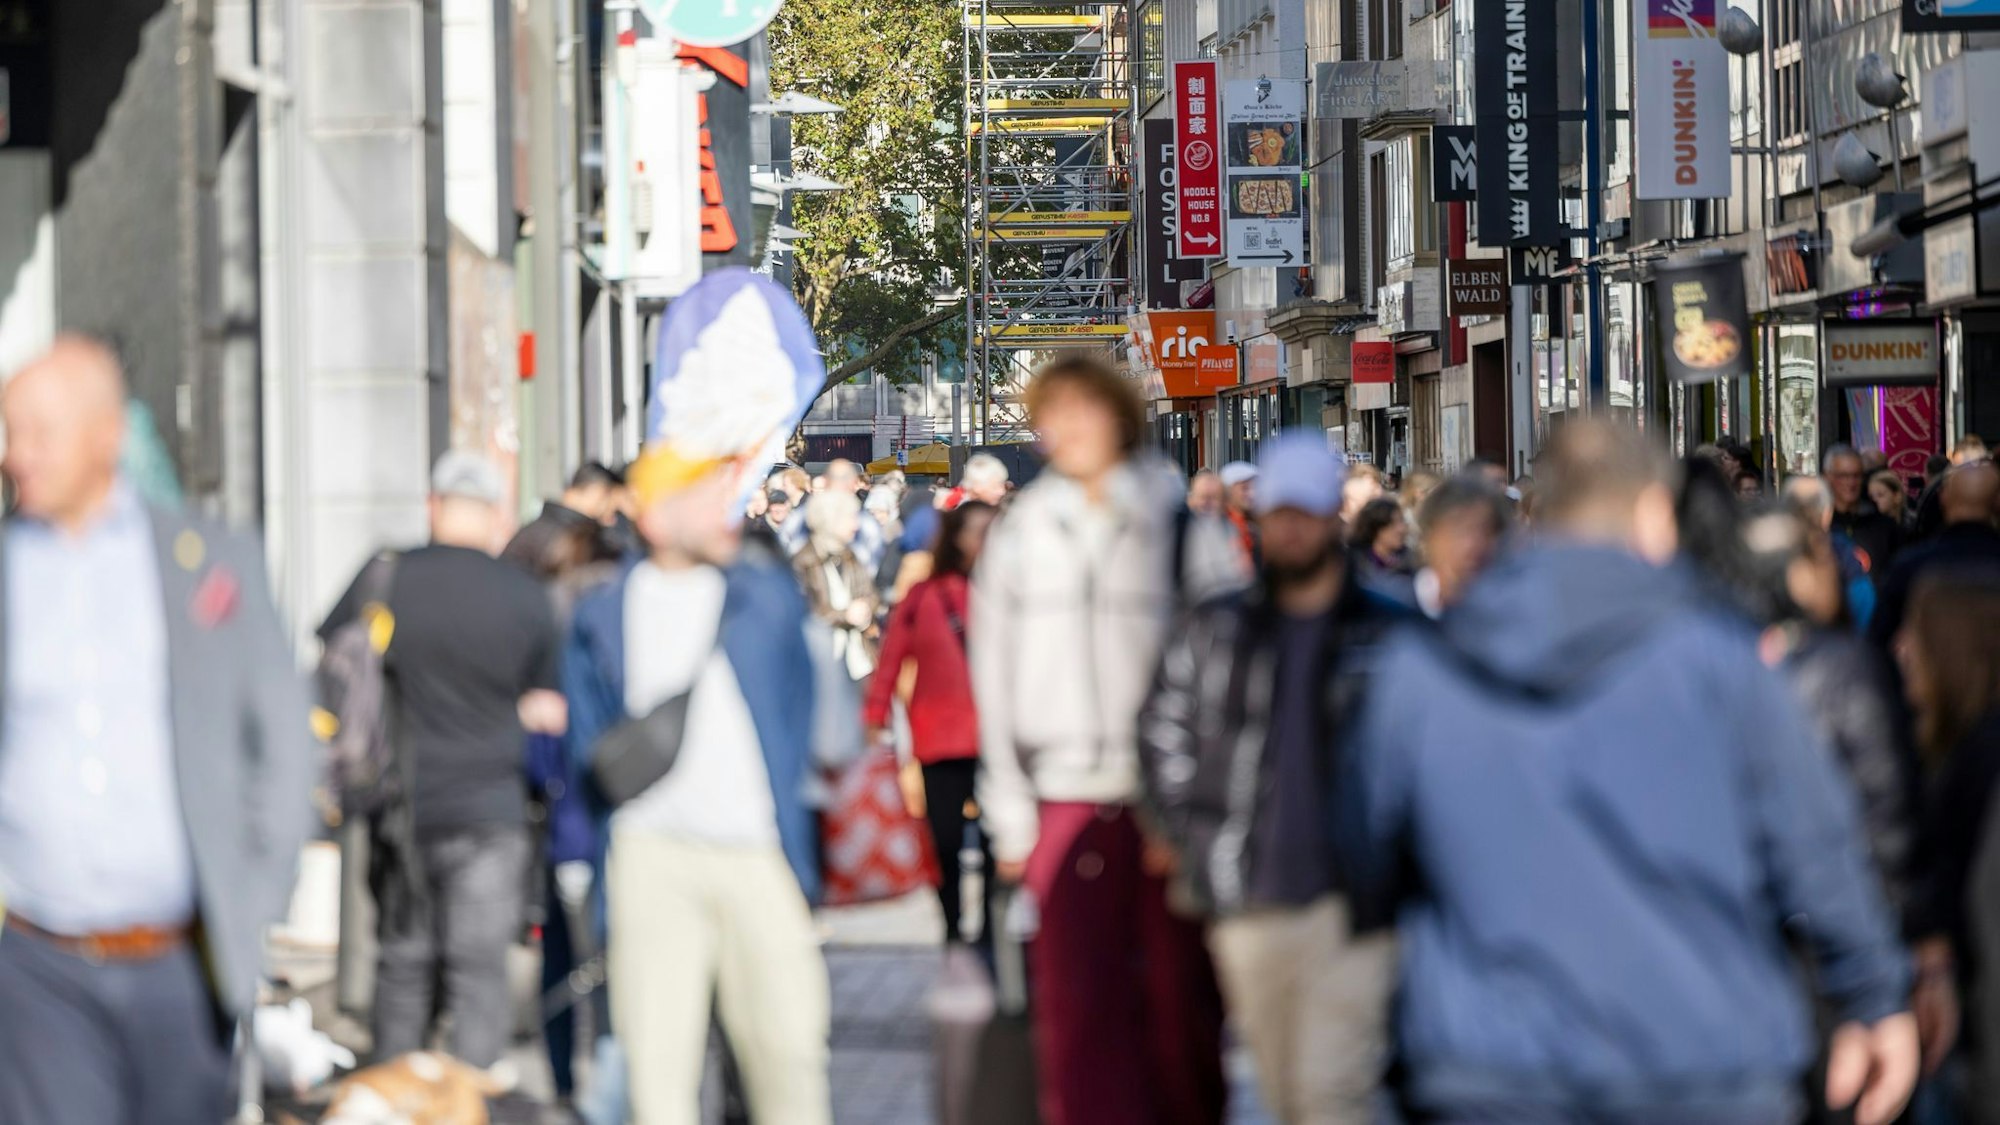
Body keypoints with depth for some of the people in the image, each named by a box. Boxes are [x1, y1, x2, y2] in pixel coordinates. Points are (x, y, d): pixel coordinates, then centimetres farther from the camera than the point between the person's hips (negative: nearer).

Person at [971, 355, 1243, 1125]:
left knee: (1182, 998, 4)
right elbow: (994, 679, 9)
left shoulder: (1182, 525, 2)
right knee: (1077, 1004, -3)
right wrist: (1010, 814, 4)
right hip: (1067, 800, 1)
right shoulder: (1017, 535, 7)